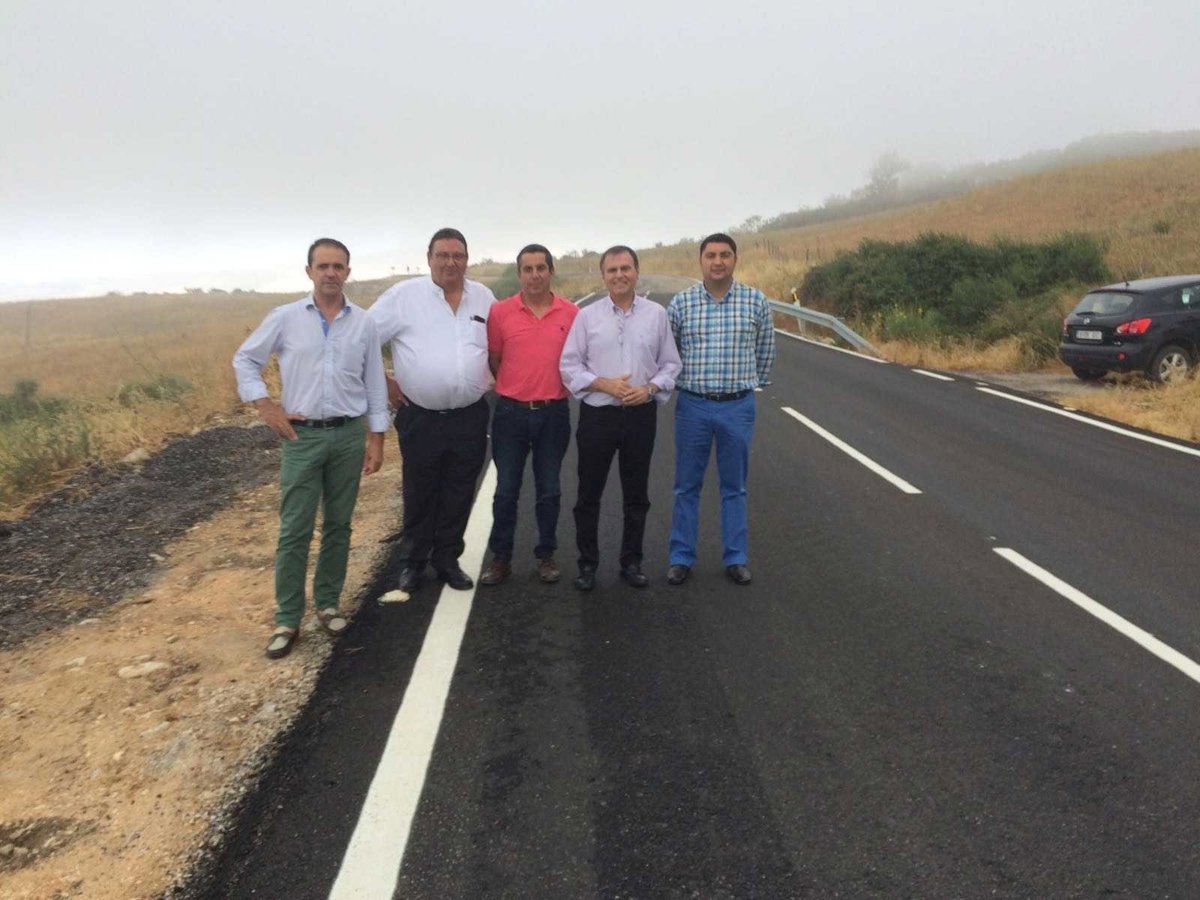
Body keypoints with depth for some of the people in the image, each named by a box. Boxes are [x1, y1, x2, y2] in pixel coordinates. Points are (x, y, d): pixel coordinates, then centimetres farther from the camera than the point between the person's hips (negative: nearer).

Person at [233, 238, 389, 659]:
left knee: (338, 526, 10)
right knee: (294, 530, -1)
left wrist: (376, 437, 3)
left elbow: (375, 383, 6)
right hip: (302, 436, -2)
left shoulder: (363, 323, 2)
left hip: (349, 435, 2)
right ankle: (287, 619, 8)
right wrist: (265, 404, -4)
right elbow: (244, 359, 8)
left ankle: (328, 604, 24)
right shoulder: (285, 318, -1)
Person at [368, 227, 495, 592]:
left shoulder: (484, 297, 7)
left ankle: (448, 560, 26)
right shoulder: (403, 295, -5)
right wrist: (383, 383, -3)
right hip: (420, 418, -3)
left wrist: (496, 382, 9)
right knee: (419, 496, 8)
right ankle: (412, 563, 24)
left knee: (458, 496, 11)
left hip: (470, 418, 3)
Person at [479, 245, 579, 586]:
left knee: (549, 489, 10)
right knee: (506, 489, 7)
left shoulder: (571, 313, -2)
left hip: (554, 413, 0)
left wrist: (554, 390, 4)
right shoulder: (500, 312, -2)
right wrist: (517, 389, 8)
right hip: (511, 413, 0)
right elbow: (493, 360, 6)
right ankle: (500, 557, 19)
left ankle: (546, 555, 24)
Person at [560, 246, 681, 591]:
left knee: (637, 496, 11)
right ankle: (587, 564, 21)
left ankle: (631, 562, 26)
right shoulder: (587, 316, 0)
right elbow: (569, 365, -1)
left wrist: (651, 388, -12)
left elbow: (670, 364, 7)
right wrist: (604, 384, -14)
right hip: (597, 415, -1)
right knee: (589, 495, 7)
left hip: (641, 414, 1)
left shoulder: (657, 314, 3)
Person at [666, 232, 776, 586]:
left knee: (734, 487, 10)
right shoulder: (681, 302, -2)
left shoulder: (755, 301, -1)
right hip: (693, 405, 0)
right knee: (687, 486, 7)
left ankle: (736, 558, 20)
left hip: (738, 407, 0)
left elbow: (766, 350, 12)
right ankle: (681, 558, 18)